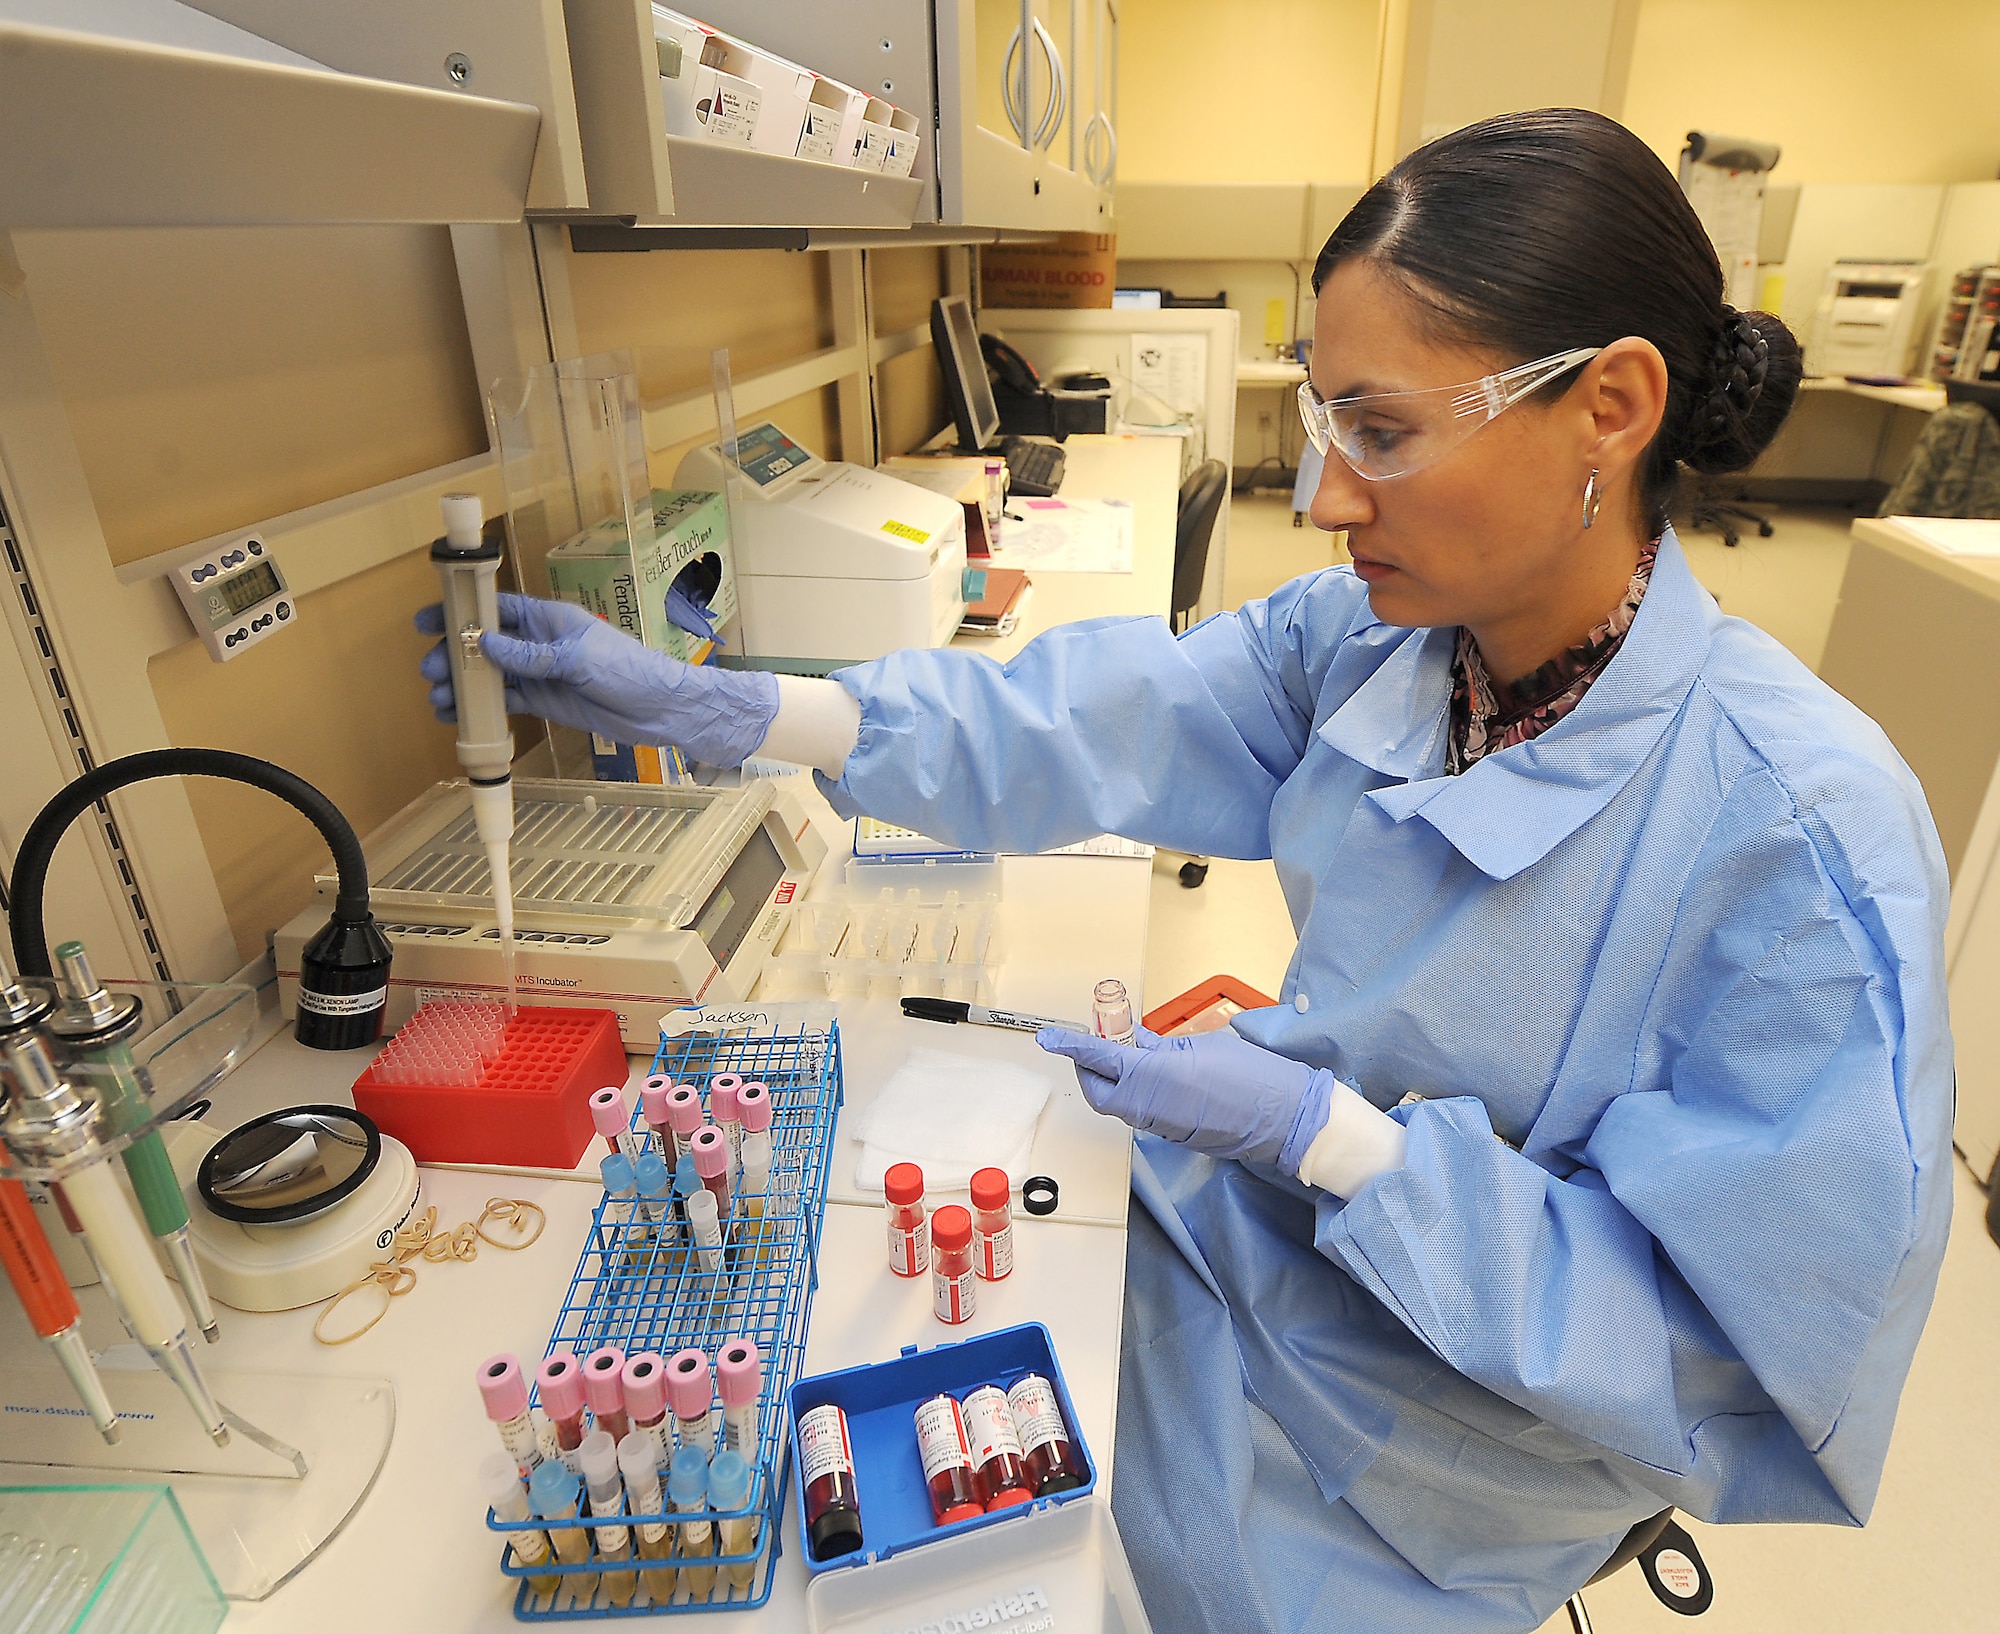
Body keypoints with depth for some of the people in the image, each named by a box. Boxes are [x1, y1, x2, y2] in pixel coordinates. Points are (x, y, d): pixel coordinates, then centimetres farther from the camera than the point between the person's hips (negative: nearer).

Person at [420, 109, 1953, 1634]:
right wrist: (696, 703, -18)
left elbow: (1745, 1351, -25)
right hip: (1240, 1249, 5)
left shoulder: (1799, 837, -31)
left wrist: (1321, 1133, -31)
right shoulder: (1365, 639, -14)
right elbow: (1077, 720, -14)